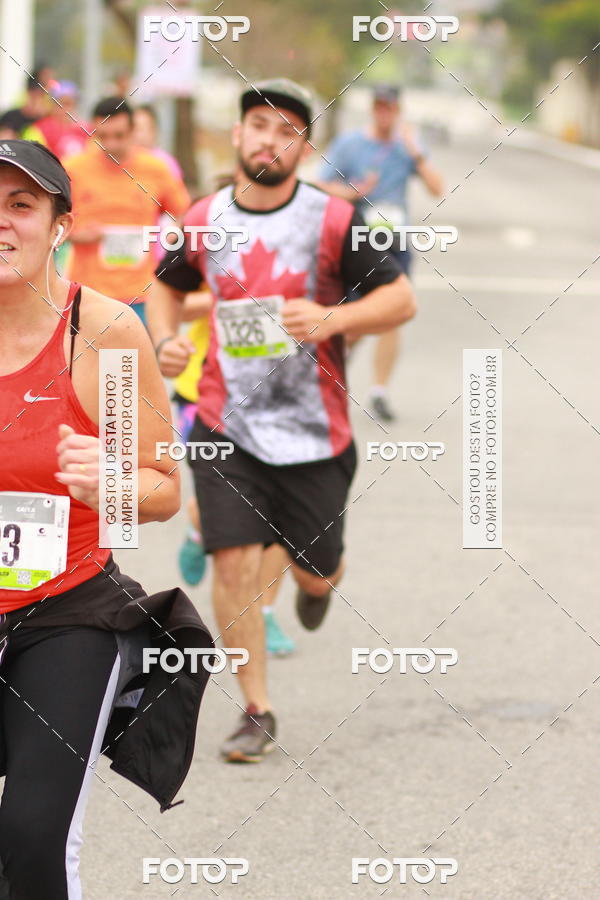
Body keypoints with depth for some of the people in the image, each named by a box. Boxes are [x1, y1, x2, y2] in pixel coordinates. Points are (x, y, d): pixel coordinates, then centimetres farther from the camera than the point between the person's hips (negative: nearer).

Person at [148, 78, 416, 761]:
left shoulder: (334, 222, -8)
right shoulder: (203, 222, 0)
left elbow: (400, 300, -6)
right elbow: (167, 286, 19)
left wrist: (333, 319, -22)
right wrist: (164, 340, -1)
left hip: (314, 429, -1)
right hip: (226, 426, 1)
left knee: (315, 573, 9)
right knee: (234, 563, -10)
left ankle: (319, 581, 50)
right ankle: (257, 713, 4)